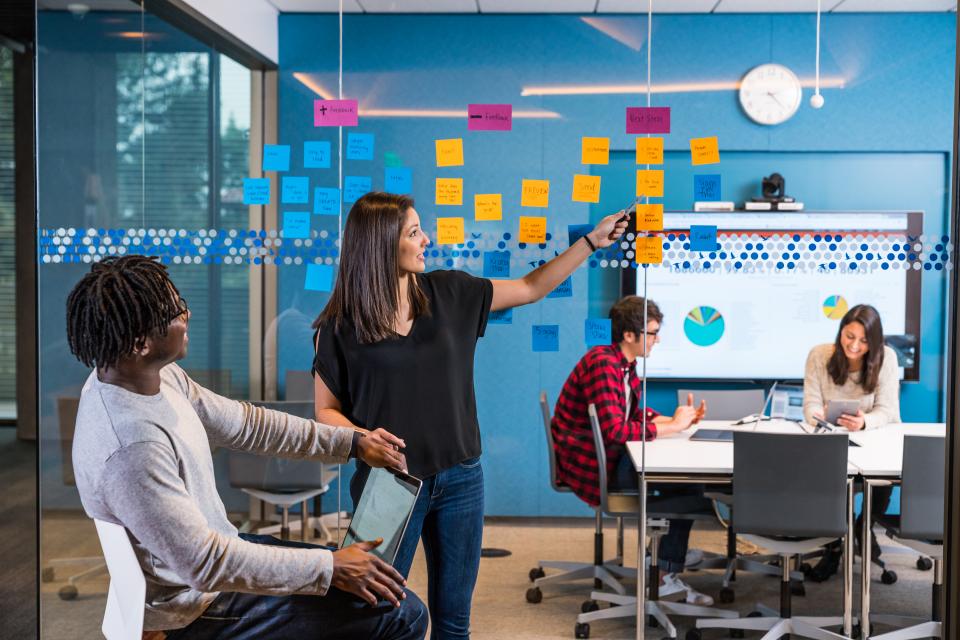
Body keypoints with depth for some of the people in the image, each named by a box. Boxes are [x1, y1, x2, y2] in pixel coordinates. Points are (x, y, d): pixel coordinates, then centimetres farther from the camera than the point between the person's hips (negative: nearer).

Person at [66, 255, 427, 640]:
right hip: (194, 608, -9)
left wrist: (352, 443, 5)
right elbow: (205, 564, -31)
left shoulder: (160, 378, -6)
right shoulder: (132, 446, -35)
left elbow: (244, 424, 6)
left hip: (210, 547, 9)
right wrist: (329, 568, -24)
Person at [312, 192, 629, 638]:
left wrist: (591, 242, 4)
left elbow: (531, 288, 9)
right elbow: (327, 411, -3)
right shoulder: (339, 325, -8)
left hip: (460, 479, 3)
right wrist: (361, 437, -23)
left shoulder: (448, 293, 1)